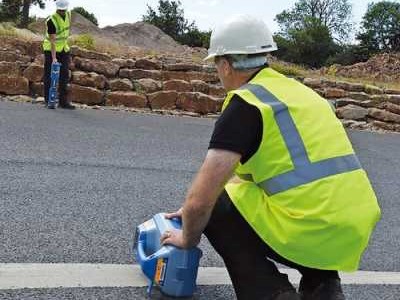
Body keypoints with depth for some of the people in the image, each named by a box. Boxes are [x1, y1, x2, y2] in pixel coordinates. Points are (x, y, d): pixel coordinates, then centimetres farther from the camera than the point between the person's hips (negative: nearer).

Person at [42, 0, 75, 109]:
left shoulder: (68, 14, -2)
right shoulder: (51, 20, -23)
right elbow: (52, 41, -28)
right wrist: (54, 58, -33)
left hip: (63, 49, 6)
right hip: (51, 49, -6)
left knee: (65, 75, 1)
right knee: (49, 76, -1)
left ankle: (63, 101, 3)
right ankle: (48, 100, 8)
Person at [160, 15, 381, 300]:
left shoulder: (244, 103, -8)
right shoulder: (297, 90, 17)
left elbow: (201, 200, -11)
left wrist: (188, 238, 11)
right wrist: (192, 210, 32)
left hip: (309, 234, -8)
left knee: (215, 208, 10)